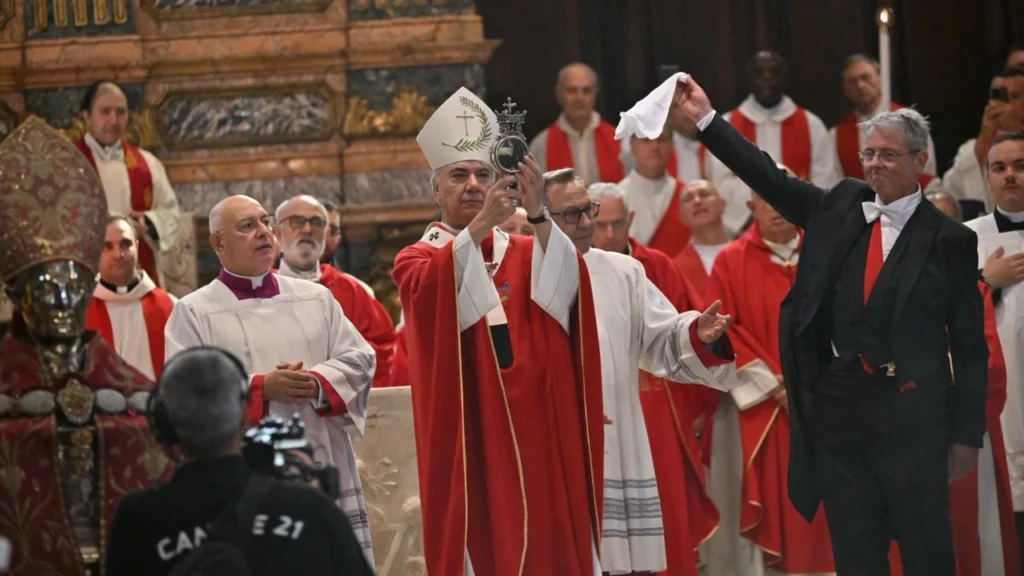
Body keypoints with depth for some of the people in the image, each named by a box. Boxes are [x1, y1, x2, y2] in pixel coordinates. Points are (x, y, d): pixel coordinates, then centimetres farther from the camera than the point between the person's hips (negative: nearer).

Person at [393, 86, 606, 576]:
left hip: (533, 432, 3)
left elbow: (564, 287, -8)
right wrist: (480, 223, -33)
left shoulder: (525, 254, 16)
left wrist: (537, 214, -23)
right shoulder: (418, 260, 6)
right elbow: (433, 286, -19)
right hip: (467, 437, -3)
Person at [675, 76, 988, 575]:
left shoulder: (947, 239, -3)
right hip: (837, 403, 4)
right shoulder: (839, 208, 8)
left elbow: (970, 346, -2)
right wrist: (704, 119, -5)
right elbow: (770, 178, 4)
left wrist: (967, 434, -4)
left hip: (909, 410, -4)